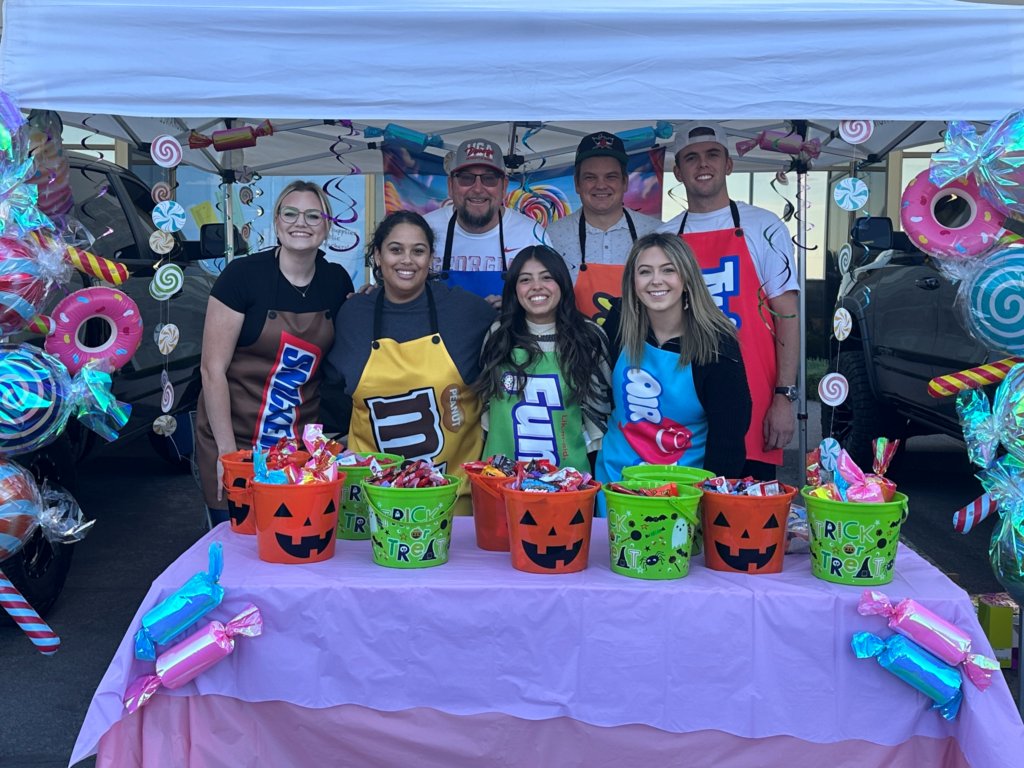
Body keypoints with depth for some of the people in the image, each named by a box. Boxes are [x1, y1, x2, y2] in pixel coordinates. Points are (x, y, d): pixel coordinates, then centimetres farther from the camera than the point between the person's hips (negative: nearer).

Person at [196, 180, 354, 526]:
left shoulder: (337, 281, 3)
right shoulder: (244, 274, -10)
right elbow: (213, 368, -11)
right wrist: (227, 451, -14)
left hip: (303, 442, 3)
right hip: (236, 436, -3)